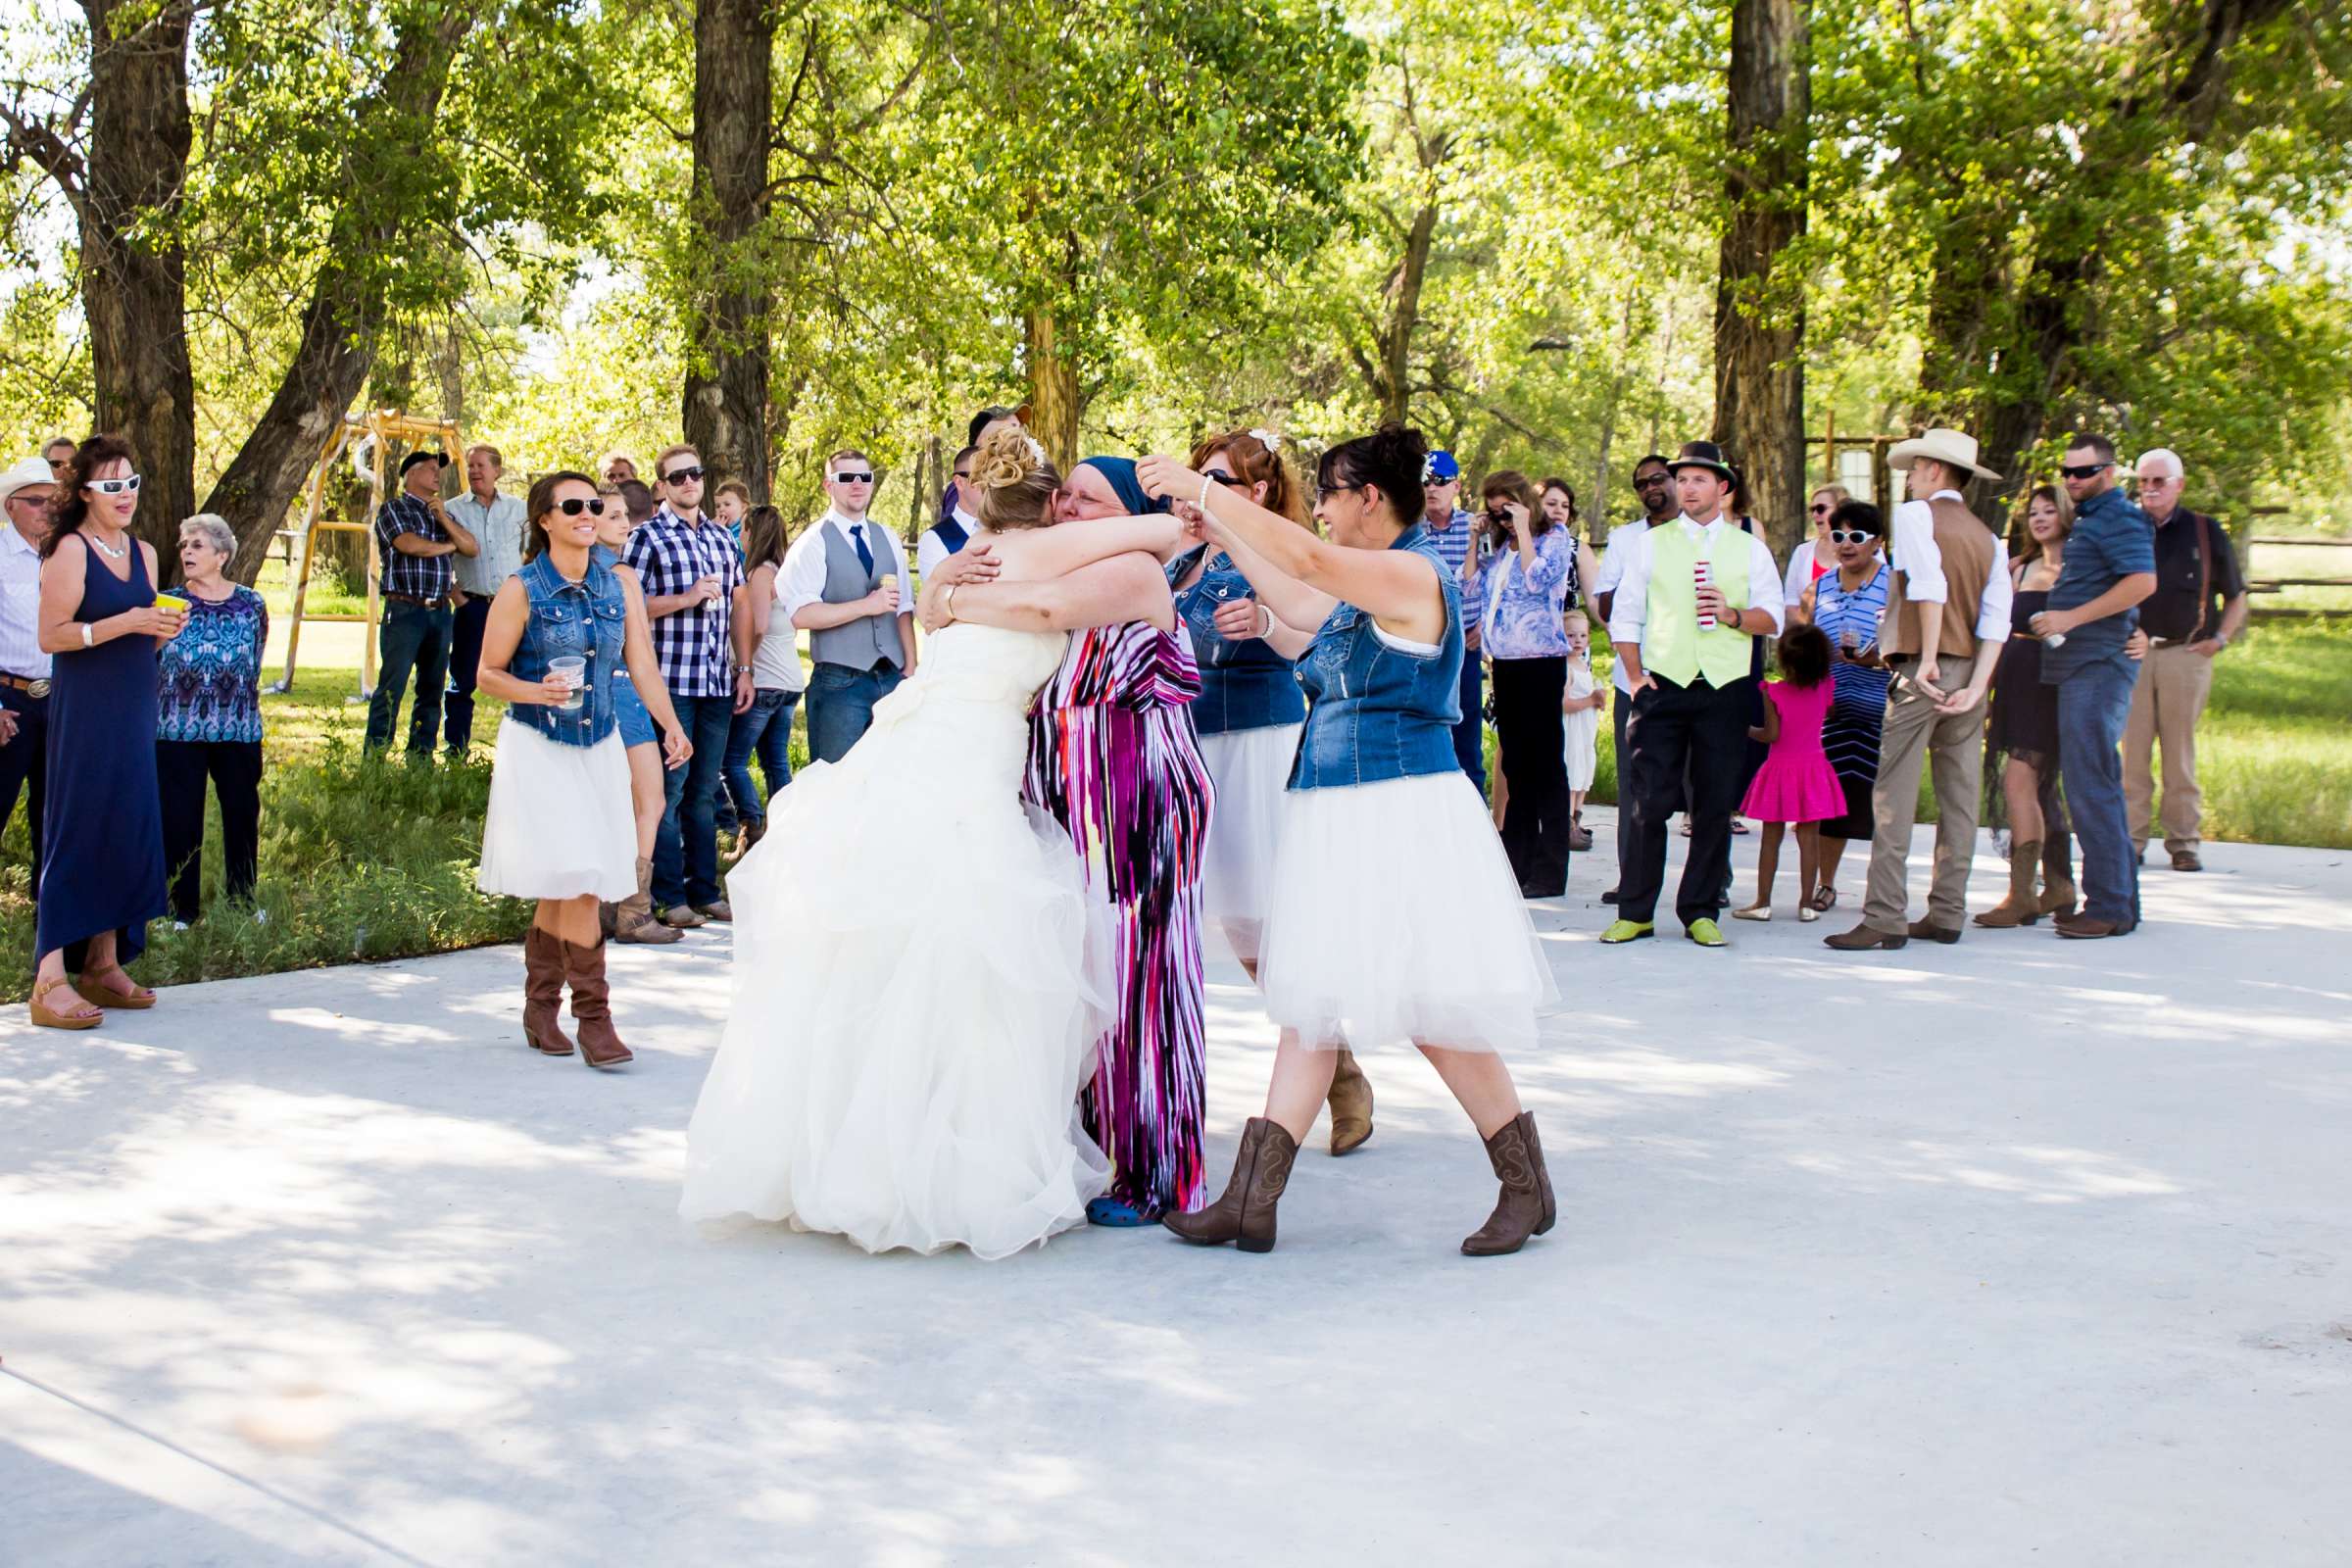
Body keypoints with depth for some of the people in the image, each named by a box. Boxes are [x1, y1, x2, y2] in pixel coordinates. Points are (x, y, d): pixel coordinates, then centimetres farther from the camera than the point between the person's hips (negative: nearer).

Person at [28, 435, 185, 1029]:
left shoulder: (143, 553, 14)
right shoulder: (70, 551, -7)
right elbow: (51, 636, -14)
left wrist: (164, 629, 1)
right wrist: (125, 623, -21)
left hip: (133, 711, 7)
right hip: (83, 710, -7)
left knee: (127, 831, 7)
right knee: (76, 831, -10)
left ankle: (103, 966, 17)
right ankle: (50, 981, -11)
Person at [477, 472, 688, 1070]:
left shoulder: (619, 584, 5)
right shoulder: (522, 590, -6)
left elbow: (642, 663, 3)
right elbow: (488, 673, -3)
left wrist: (671, 727, -9)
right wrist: (537, 692, -21)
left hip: (600, 747, 4)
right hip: (538, 749, -4)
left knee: (564, 887, 6)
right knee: (575, 880, -11)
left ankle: (540, 1010, 20)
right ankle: (592, 1017, -4)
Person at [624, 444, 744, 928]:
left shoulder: (723, 538, 15)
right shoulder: (648, 537, -1)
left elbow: (740, 605, 18)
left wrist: (745, 668, 13)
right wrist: (687, 598, -14)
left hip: (718, 682, 5)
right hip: (671, 681, -5)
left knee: (705, 790, 10)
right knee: (670, 788, -3)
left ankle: (705, 891, 16)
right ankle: (670, 897, 2)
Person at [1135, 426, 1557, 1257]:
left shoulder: (1414, 574, -13)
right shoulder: (1368, 587, 16)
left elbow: (1307, 559, -25)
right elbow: (1297, 603, 31)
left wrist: (1202, 488, -20)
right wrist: (1221, 533, 30)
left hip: (1403, 814, -10)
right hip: (1340, 813, 10)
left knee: (1430, 1009, -5)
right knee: (1312, 1002, 7)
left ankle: (1527, 1187, 11)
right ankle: (1250, 1202, 8)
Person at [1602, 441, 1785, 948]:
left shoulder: (1750, 549, 11)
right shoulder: (1649, 544, 11)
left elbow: (1773, 620, 7)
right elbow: (1625, 615, 9)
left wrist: (1734, 615, -13)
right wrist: (1635, 676, -1)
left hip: (1726, 688, 1)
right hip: (1663, 683, -1)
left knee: (1716, 805, 1)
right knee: (1647, 801, -5)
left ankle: (1701, 911, 11)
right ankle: (1634, 911, 3)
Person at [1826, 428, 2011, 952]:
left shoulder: (1914, 515, -2)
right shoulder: (1989, 538, 15)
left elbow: (1930, 585, -18)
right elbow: (1997, 618, 3)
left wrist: (1927, 660, -18)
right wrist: (1975, 687, -4)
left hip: (1922, 671, -7)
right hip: (1971, 673, 7)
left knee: (1893, 794, -7)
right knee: (1959, 795, 9)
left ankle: (1885, 918, -11)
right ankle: (1947, 914, 13)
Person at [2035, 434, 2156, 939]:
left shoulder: (2118, 518, -10)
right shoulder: (2089, 520, 22)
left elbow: (2142, 582, -23)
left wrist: (2072, 618, -22)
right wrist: (2057, 618, 18)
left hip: (2098, 664, -11)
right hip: (2081, 666, 11)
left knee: (2089, 784, -12)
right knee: (2096, 784, 13)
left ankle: (2110, 907, -9)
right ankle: (2120, 900, 19)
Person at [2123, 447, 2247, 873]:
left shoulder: (2205, 532, 7)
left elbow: (2236, 596, 14)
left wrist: (2220, 639, 3)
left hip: (2185, 654, 0)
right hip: (2132, 654, 1)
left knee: (2180, 754, 2)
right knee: (2132, 752, -2)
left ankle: (2184, 842, 7)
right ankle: (2131, 838, 2)